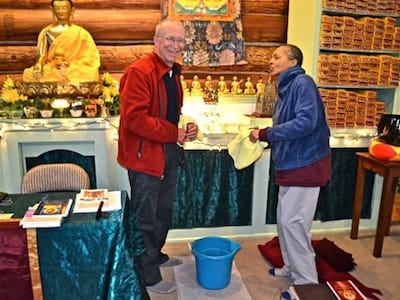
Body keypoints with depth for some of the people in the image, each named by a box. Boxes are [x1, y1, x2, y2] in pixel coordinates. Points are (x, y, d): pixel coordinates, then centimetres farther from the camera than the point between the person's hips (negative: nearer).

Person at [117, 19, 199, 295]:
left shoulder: (173, 73, 11)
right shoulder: (139, 72, -18)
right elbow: (135, 119, -26)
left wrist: (187, 128, 1)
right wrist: (175, 133, -19)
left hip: (169, 153, 9)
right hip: (145, 154, -9)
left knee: (164, 211, 22)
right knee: (146, 217, 5)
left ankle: (156, 255, 43)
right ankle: (148, 275, 22)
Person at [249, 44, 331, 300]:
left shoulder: (303, 83, -14)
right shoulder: (286, 88, 14)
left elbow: (306, 122, -27)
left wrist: (265, 134, -23)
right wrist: (265, 136, 1)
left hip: (305, 164, -10)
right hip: (292, 164, 10)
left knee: (293, 222, -4)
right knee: (284, 218, 16)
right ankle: (292, 267, 33)